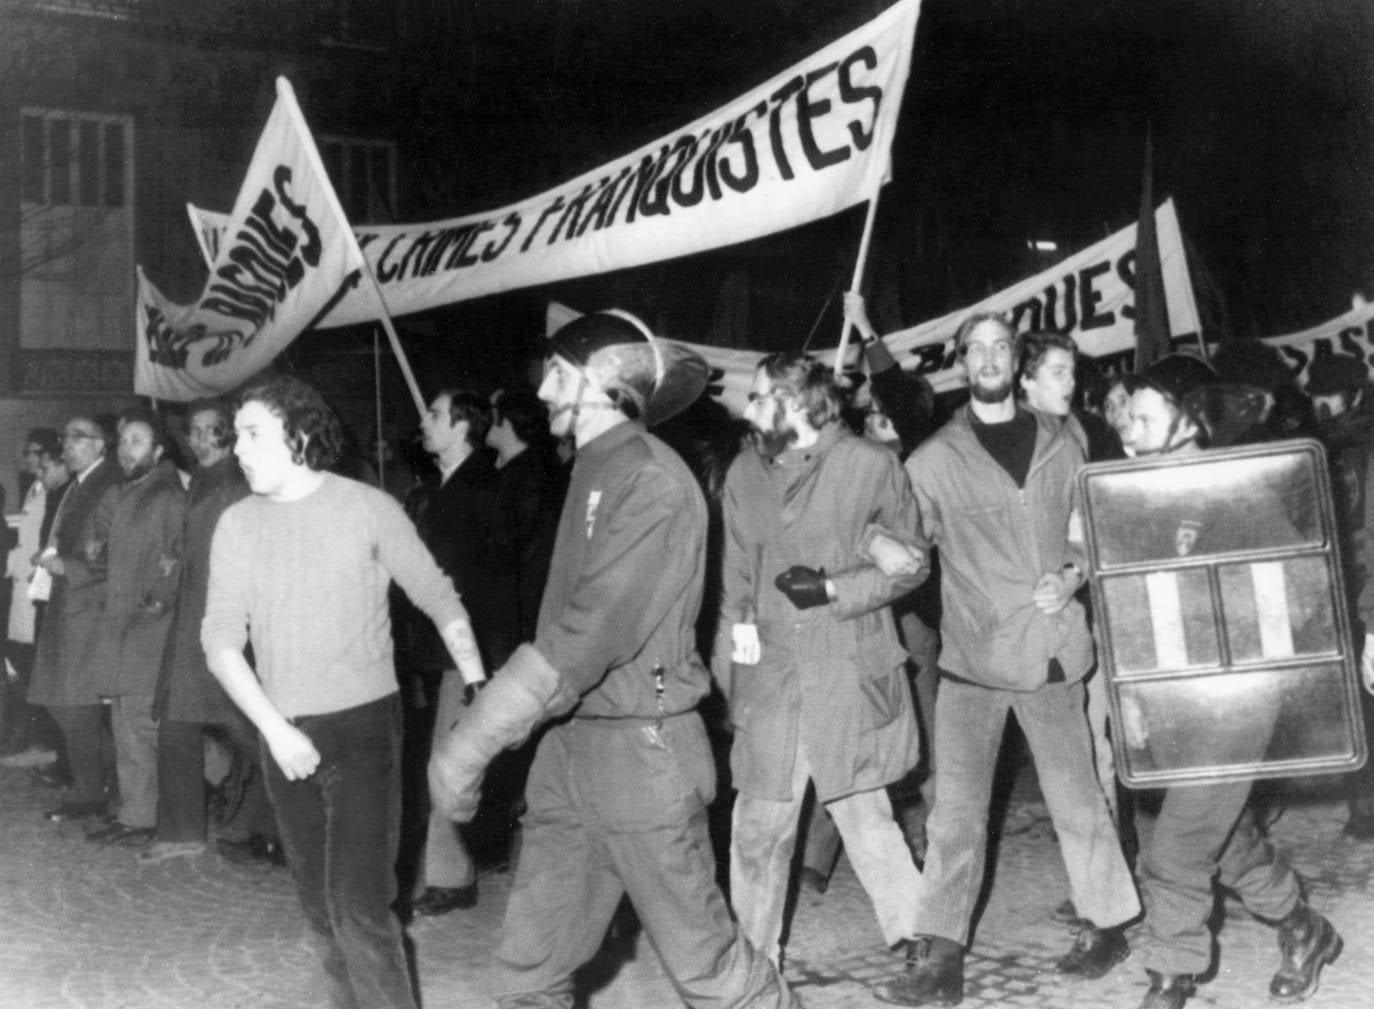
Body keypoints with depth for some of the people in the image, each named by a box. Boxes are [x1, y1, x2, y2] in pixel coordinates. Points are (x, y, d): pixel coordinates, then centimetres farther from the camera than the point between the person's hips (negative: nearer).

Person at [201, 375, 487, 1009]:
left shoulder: (367, 508, -6)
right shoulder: (237, 525, 3)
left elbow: (439, 600, 0)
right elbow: (221, 640, 0)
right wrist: (274, 728, -12)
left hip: (364, 725, -4)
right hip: (284, 737, 4)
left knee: (360, 905, -10)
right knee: (320, 904, 13)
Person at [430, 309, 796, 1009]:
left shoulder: (652, 481, -15)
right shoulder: (593, 472, 12)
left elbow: (591, 631, -22)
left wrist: (470, 745, -21)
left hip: (640, 749, -8)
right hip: (570, 747, 8)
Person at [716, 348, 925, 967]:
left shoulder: (871, 465, -4)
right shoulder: (744, 473, 8)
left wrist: (834, 588, -11)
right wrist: (738, 625, -1)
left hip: (851, 678, -3)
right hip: (768, 679, 3)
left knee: (865, 818, 6)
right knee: (757, 828, 5)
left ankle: (915, 938, 26)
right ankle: (752, 957, 20)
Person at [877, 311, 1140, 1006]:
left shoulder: (1060, 446, 5)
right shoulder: (934, 460, -2)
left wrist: (1073, 575, -5)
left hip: (1051, 650, 1)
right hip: (970, 657, -1)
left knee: (1076, 796, 10)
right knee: (956, 811, 1)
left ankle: (1107, 923, 29)